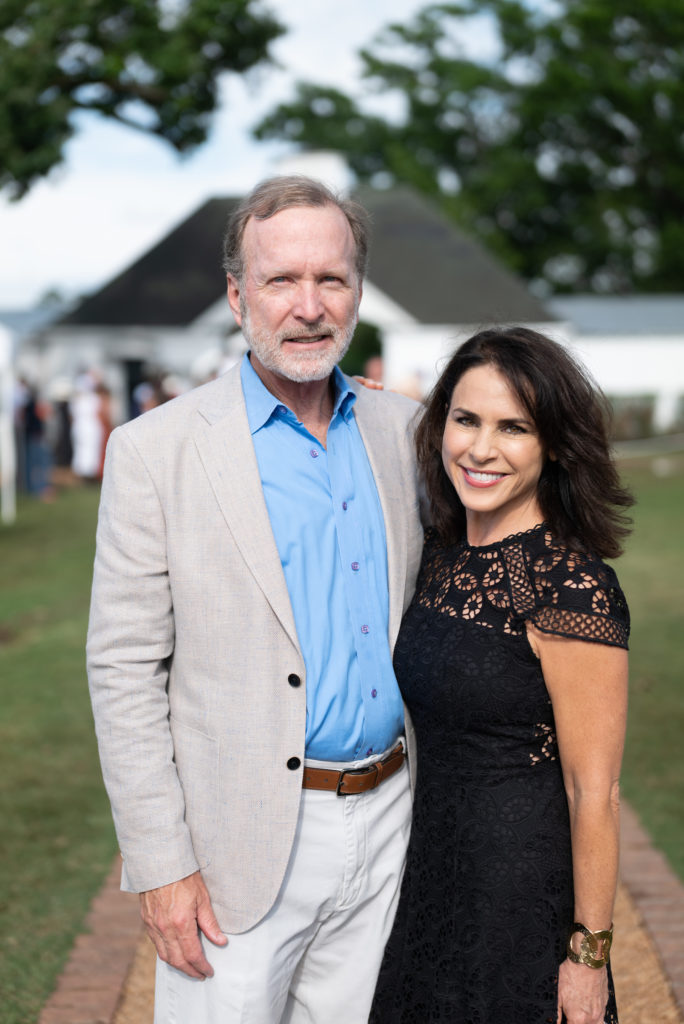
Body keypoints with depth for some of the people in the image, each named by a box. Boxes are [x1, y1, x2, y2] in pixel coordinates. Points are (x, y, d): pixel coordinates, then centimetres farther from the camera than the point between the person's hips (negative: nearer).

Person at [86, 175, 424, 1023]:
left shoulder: (398, 428, 5)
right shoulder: (156, 450, -10)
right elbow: (124, 671, -10)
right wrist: (161, 865, -12)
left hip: (385, 824, 5)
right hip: (242, 844, -4)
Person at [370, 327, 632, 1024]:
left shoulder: (574, 585, -21)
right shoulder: (442, 553, 1)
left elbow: (593, 794, -17)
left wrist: (589, 952, -14)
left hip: (524, 893, -7)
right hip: (431, 873, 7)